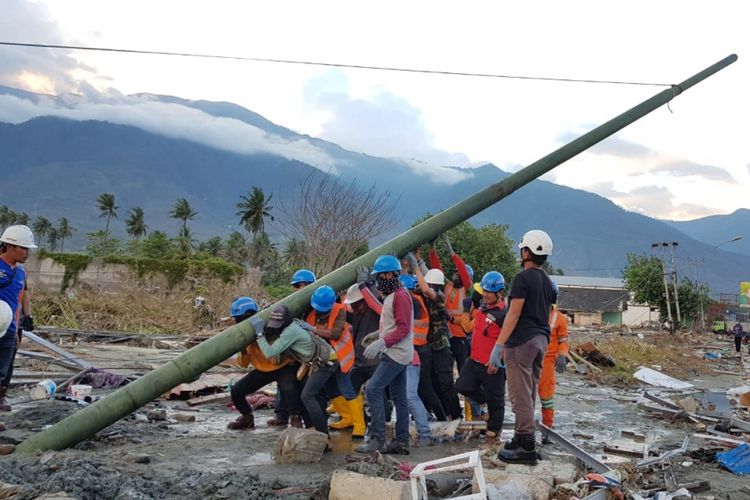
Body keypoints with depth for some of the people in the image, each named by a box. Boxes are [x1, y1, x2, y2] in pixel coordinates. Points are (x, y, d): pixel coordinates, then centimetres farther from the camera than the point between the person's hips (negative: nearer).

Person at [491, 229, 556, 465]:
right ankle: (521, 438, 23)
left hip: (522, 341, -9)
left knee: (520, 395, -5)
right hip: (541, 340, 9)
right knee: (529, 394, 15)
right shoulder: (547, 282, 15)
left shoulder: (523, 278, -12)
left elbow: (514, 314, -18)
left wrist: (499, 346, -19)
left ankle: (527, 448, -4)